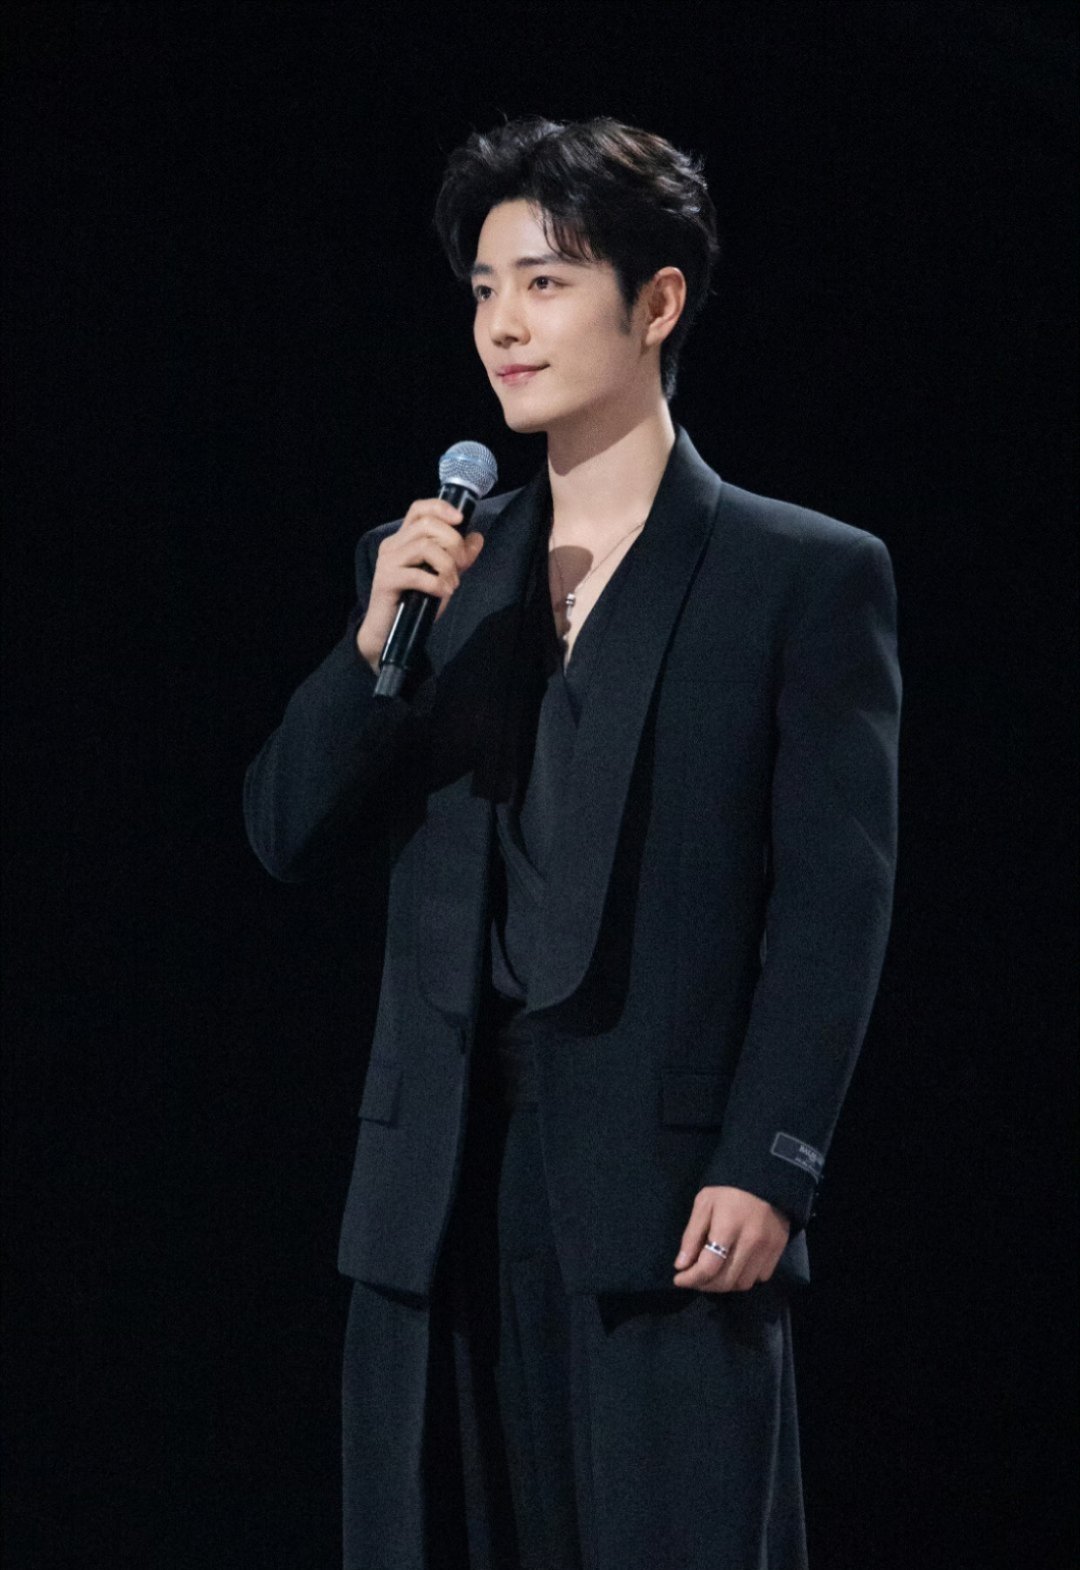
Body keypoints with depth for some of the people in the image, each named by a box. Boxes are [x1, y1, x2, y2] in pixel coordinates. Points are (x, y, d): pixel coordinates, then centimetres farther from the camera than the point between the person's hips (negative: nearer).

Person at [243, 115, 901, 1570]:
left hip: (671, 1200, -4)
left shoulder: (809, 576, 1)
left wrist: (766, 1168, -13)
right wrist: (376, 643, -6)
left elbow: (836, 904, -4)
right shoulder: (430, 567, 15)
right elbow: (289, 835, 10)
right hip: (444, 1197, 5)